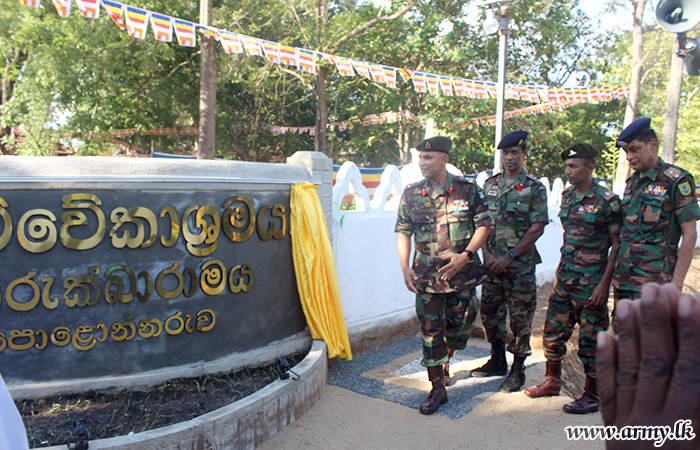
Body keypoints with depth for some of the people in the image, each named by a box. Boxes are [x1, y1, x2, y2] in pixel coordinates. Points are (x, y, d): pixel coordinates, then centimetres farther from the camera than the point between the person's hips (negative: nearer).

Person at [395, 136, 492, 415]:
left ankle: (446, 360, 45)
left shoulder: (467, 190, -3)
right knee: (430, 331, 2)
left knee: (460, 326, 13)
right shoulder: (411, 194, 2)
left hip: (462, 273, 0)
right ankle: (437, 389, 16)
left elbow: (484, 225, -1)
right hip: (427, 275, 1)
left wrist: (466, 255, -14)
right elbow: (403, 232, 5)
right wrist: (405, 268, -5)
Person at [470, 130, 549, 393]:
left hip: (520, 265, -5)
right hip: (492, 263, 5)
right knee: (490, 312, 13)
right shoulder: (490, 184, 9)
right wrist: (488, 253, -5)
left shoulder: (535, 188, -5)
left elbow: (537, 228, -10)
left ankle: (518, 370, 17)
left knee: (520, 317, 3)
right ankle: (497, 361, 31)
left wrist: (509, 256, -14)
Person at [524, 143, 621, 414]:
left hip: (591, 280, -7)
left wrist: (604, 283, -15)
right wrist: (562, 269, 16)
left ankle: (592, 394, 18)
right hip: (564, 277, 7)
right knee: (553, 330, 12)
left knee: (590, 339, 3)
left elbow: (618, 244, -11)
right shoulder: (567, 196, 8)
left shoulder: (606, 201, -12)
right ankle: (553, 381, 29)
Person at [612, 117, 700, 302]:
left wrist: (677, 281, -14)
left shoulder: (677, 181, -7)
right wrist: (616, 270, 15)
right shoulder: (631, 182, 13)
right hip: (623, 277, 7)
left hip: (654, 281, -6)